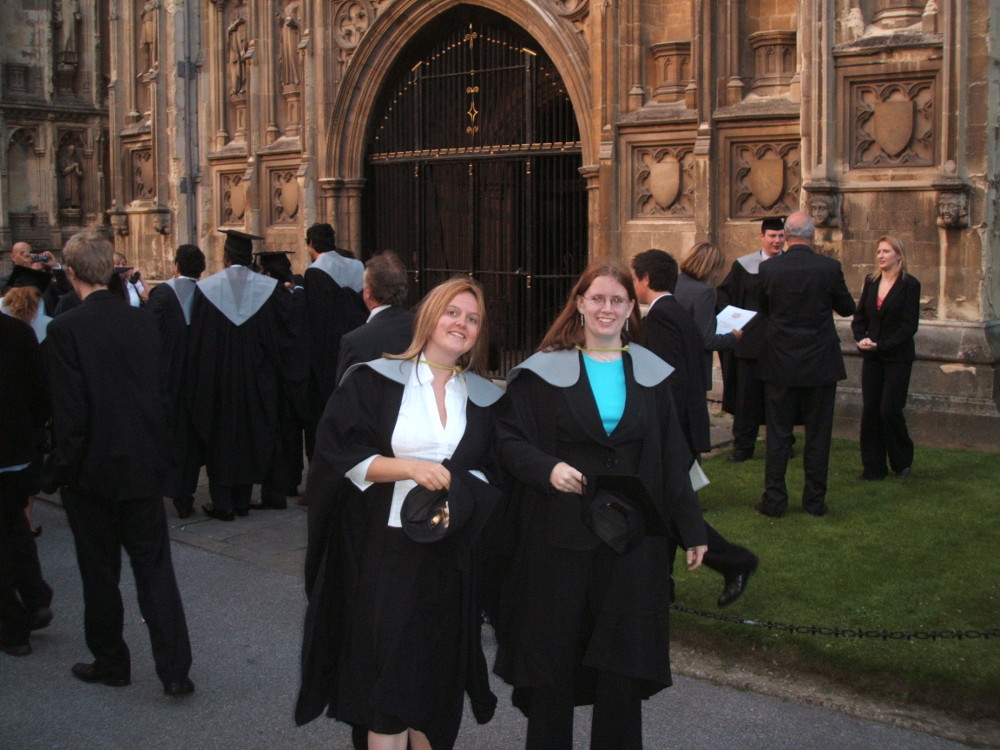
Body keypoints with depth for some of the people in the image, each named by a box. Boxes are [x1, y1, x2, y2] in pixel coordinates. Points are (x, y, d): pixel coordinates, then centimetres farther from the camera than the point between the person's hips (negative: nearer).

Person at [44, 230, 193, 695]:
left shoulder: (66, 330, -15)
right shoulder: (144, 322, 0)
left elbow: (69, 413, -16)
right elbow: (163, 396, 4)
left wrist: (59, 471, -5)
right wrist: (157, 451, 14)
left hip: (93, 468, -4)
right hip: (144, 465, 4)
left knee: (100, 570, 12)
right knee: (154, 567, 9)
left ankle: (110, 663, 26)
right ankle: (174, 669, 8)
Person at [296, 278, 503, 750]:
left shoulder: (485, 399, 9)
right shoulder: (375, 380, -1)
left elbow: (494, 473, 10)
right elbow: (339, 453, -7)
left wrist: (461, 488, -12)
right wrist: (408, 468, -18)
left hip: (450, 557, 3)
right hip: (381, 549, -3)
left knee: (437, 672, 9)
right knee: (385, 671, -3)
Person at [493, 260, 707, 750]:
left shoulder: (650, 373, 7)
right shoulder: (544, 370, -1)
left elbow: (672, 457, 9)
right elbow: (509, 439, -3)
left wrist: (691, 529, 7)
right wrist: (546, 468, -22)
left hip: (633, 538, 2)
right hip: (557, 537, -2)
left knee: (623, 663, 6)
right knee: (552, 654, 4)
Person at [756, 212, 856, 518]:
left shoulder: (768, 268, -8)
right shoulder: (829, 267, -11)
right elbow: (847, 308, 3)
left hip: (780, 363, 1)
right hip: (821, 363, 0)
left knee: (778, 434, 8)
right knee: (818, 435, 9)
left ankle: (774, 499, 10)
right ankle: (815, 500, 15)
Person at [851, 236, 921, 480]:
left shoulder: (910, 284, -8)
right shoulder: (871, 281, 8)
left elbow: (909, 325, -11)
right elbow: (859, 316, 10)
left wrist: (881, 345, -18)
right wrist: (861, 338, -9)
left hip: (897, 357, -5)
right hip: (871, 357, 5)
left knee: (890, 410, -5)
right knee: (870, 410, 2)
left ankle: (902, 461, 18)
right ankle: (873, 467, 10)